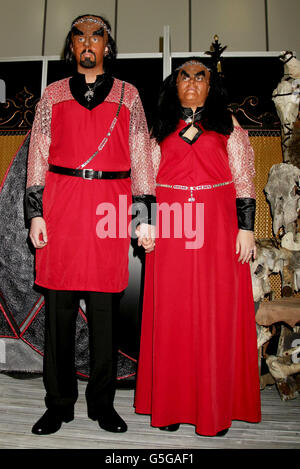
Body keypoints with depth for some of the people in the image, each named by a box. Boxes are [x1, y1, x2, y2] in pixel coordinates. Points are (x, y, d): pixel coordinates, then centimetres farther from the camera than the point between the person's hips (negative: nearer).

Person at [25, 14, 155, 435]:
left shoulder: (127, 95, 14)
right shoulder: (53, 95, 15)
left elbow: (141, 157, 10)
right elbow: (38, 156, 11)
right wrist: (35, 212, 2)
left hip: (110, 205, 0)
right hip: (61, 203, 1)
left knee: (104, 307, 3)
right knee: (59, 306, 3)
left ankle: (102, 403, 21)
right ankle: (59, 404, 21)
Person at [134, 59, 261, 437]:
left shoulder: (227, 124, 14)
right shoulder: (160, 126, 17)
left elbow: (244, 181, 7)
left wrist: (246, 227, -2)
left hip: (217, 227, -1)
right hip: (169, 228, 1)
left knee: (217, 313, 0)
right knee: (170, 312, 3)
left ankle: (215, 408, 15)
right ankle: (170, 406, 18)